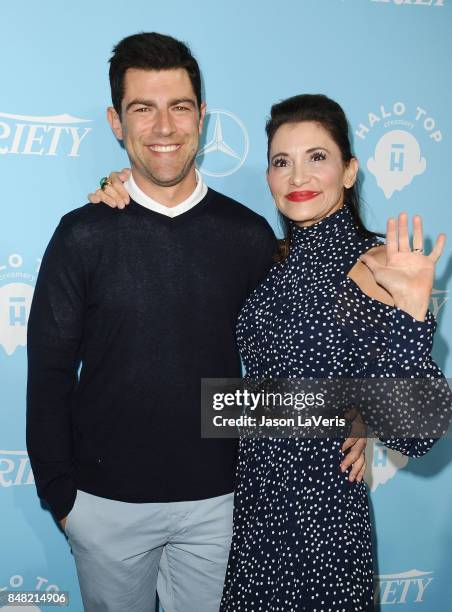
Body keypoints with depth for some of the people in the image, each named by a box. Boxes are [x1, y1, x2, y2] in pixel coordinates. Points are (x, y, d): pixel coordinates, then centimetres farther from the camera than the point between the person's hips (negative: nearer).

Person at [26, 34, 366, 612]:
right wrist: (58, 491, -1)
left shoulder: (249, 235, -4)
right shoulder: (84, 235, -8)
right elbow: (50, 372, -3)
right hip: (107, 500, 0)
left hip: (216, 499, 1)